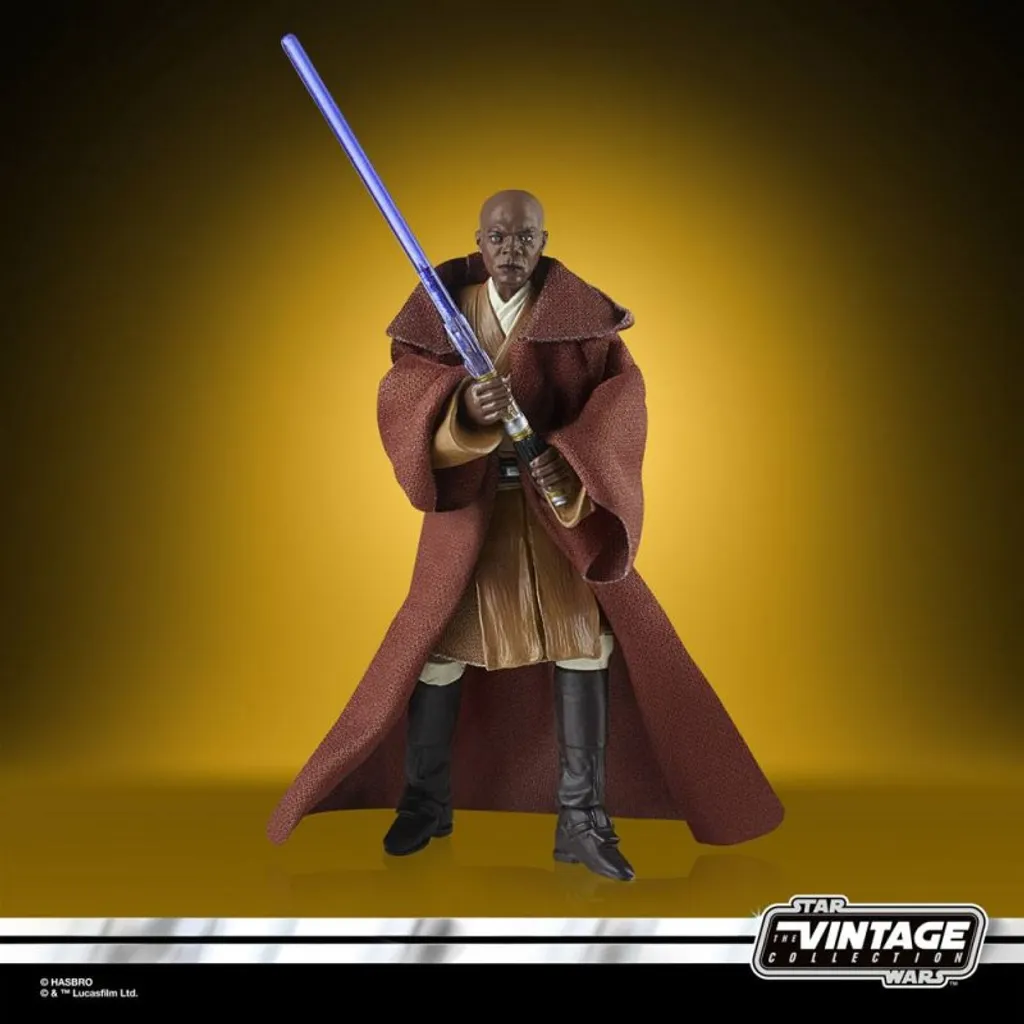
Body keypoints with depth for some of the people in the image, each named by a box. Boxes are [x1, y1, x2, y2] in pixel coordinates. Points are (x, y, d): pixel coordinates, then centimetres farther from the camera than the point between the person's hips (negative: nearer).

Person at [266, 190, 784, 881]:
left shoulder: (577, 311, -2)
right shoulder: (443, 304, 0)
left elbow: (622, 389, -10)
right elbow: (401, 392, -10)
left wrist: (574, 458, -27)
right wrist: (461, 405, -31)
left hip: (561, 501, 0)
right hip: (466, 497, 1)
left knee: (586, 639, -6)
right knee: (438, 644, 3)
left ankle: (581, 819, 7)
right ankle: (425, 804, 24)